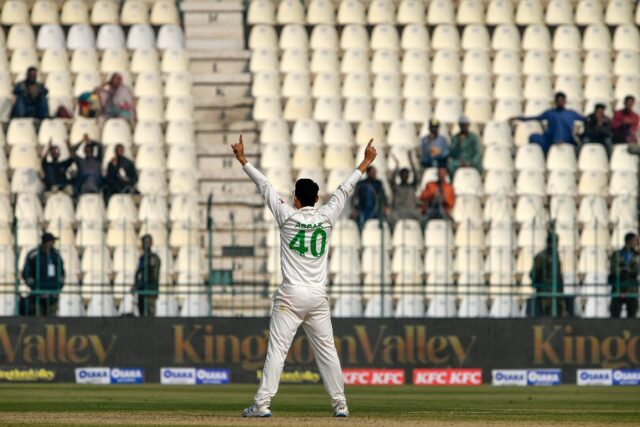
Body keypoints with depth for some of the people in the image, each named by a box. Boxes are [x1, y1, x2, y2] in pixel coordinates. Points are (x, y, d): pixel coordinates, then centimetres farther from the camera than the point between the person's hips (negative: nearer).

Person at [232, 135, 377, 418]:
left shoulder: (287, 216, -4)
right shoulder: (327, 217, 3)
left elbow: (264, 186, 2)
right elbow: (345, 189, 13)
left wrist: (243, 160, 8)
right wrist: (366, 162, 23)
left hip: (291, 296, -3)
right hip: (318, 298, 3)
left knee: (277, 349, -7)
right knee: (326, 350, 8)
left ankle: (263, 403, -13)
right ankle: (340, 403, 8)